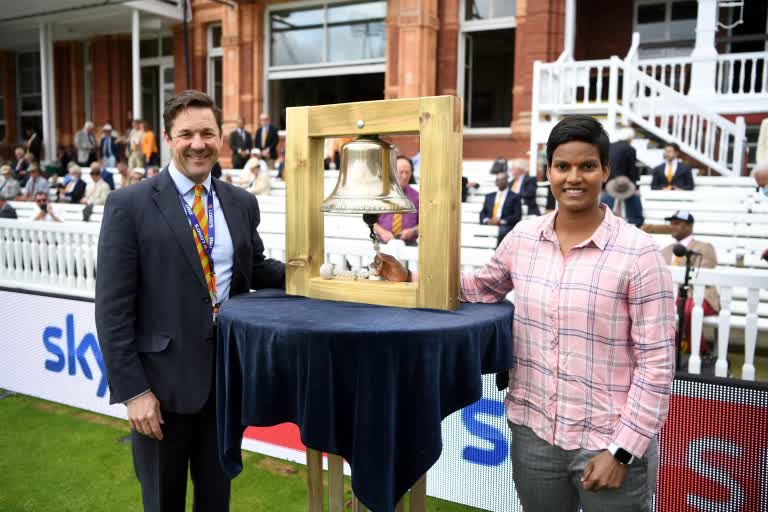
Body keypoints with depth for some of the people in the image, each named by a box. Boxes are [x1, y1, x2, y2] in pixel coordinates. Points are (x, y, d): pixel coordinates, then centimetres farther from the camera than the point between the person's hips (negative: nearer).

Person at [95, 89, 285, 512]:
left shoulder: (242, 203, 5)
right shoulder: (129, 205, -10)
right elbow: (113, 307, -12)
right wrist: (133, 389, -15)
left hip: (228, 371, 4)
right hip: (163, 375, -3)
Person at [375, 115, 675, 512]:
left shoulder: (638, 252, -13)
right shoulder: (523, 237, -1)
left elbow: (656, 362, -12)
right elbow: (485, 287, 17)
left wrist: (622, 450, -13)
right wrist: (412, 281, 6)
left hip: (610, 442, -4)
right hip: (533, 434, 4)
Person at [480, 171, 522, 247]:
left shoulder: (514, 197, 11)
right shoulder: (489, 196, 24)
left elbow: (517, 216, 1)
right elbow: (482, 213, 18)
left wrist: (501, 221, -12)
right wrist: (486, 220, -6)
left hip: (506, 226, -4)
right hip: (489, 225, 4)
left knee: (501, 232, -37)